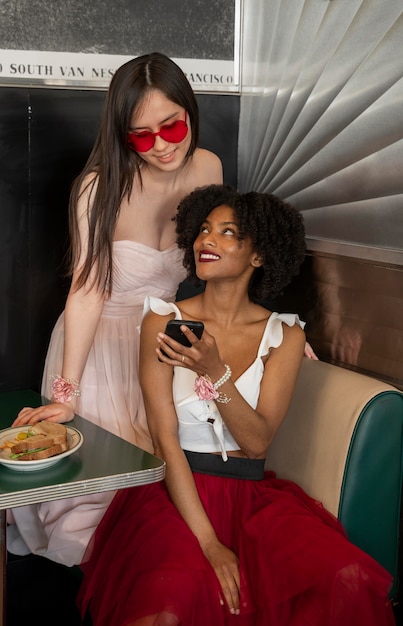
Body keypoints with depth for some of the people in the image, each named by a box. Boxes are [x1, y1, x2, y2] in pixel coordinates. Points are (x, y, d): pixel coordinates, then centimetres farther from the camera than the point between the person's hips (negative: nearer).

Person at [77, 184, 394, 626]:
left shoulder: (284, 334, 4)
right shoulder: (164, 321, 0)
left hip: (251, 492, 3)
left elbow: (258, 443, -5)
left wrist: (216, 372, -23)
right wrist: (209, 543, -17)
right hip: (176, 491, -2)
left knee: (349, 580, -24)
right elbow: (165, 437, -8)